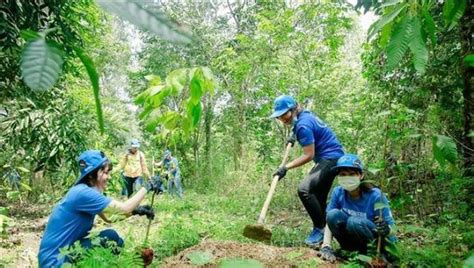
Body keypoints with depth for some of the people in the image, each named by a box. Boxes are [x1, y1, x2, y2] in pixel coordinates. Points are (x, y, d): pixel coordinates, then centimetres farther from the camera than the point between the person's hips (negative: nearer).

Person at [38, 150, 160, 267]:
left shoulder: (86, 190, 6)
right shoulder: (83, 193, -24)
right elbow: (124, 208, -23)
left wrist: (136, 210, -4)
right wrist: (146, 187, -12)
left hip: (67, 249, 9)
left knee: (116, 242, 0)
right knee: (110, 237, -17)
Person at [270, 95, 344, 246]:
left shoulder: (303, 125, -21)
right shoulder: (305, 115, 8)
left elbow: (308, 155, -22)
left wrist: (286, 167, -20)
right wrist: (295, 137, 17)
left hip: (330, 158, -11)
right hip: (330, 158, 11)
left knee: (304, 189, -24)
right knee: (318, 199, 12)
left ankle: (320, 228, -12)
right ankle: (324, 230, 21)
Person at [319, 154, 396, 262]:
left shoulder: (375, 195, -21)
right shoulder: (338, 192, -11)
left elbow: (391, 227, -16)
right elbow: (329, 220, -10)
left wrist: (386, 230, -40)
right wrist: (326, 247, -23)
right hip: (354, 241, 4)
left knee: (354, 222, -33)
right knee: (333, 215, -24)